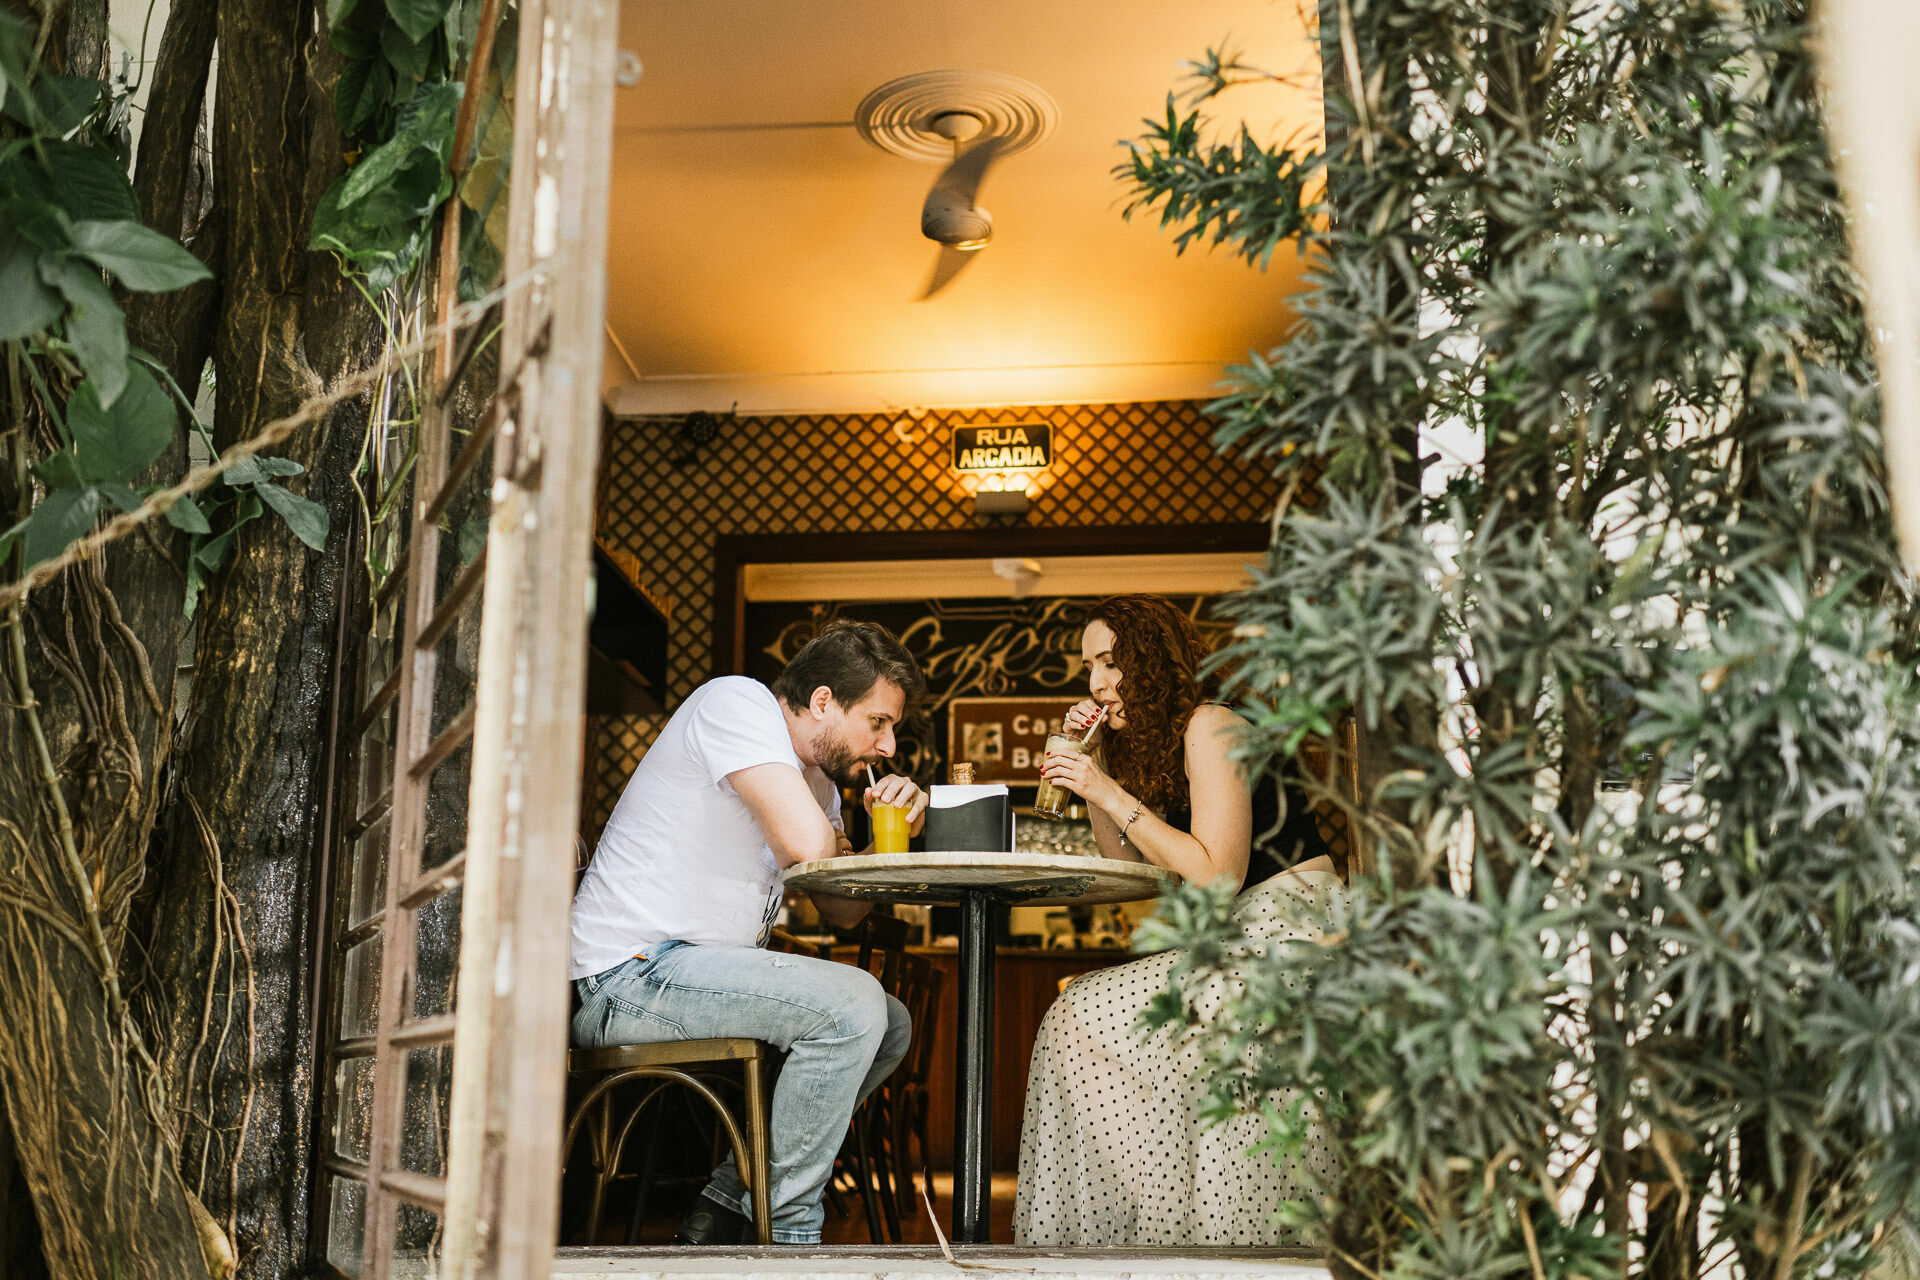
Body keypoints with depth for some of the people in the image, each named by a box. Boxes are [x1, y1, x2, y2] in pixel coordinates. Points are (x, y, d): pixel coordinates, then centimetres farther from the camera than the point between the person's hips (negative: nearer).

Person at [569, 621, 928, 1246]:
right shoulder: (735, 702, -13)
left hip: (703, 971, 10)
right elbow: (805, 844, -26)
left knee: (890, 1026, 10)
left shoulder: (816, 775, 16)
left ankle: (726, 1205, 9)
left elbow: (841, 909, 15)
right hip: (629, 975, -10)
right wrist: (838, 840, -2)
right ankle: (787, 1230, -9)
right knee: (852, 1004, -22)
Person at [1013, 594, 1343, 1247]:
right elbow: (1124, 864, 16)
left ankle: (1181, 1220, -7)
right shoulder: (1147, 739, 16)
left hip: (1291, 925, -10)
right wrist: (1091, 764, 8)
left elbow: (1217, 874, -20)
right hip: (1242, 940, 10)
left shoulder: (1208, 726, -12)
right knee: (1081, 1016, 3)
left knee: (1087, 1018, -16)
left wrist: (1113, 795, -17)